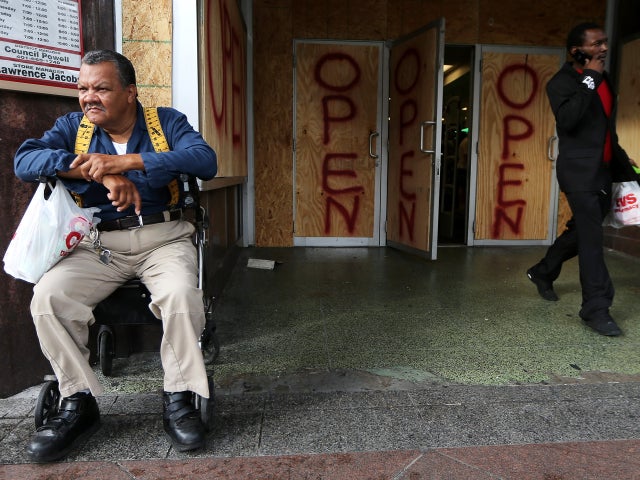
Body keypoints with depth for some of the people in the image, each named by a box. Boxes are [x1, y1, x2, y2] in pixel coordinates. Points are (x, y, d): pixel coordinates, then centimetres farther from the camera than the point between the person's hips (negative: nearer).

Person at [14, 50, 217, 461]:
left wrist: (126, 160, -20)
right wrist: (100, 173, -20)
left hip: (163, 237, -2)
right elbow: (25, 160, -6)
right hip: (98, 243, 3)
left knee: (181, 294, -32)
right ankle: (79, 404, -5)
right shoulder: (72, 126, 11)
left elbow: (206, 161, -14)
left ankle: (180, 400, -12)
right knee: (48, 296, -22)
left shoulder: (167, 121, 5)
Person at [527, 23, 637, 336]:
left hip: (602, 170, 8)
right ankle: (596, 308, -4)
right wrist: (589, 80, -20)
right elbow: (566, 120, -26)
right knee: (591, 237, -10)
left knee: (582, 230, 15)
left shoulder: (604, 80, 16)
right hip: (579, 170, -8)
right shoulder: (562, 82, -8)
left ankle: (543, 272, 35)